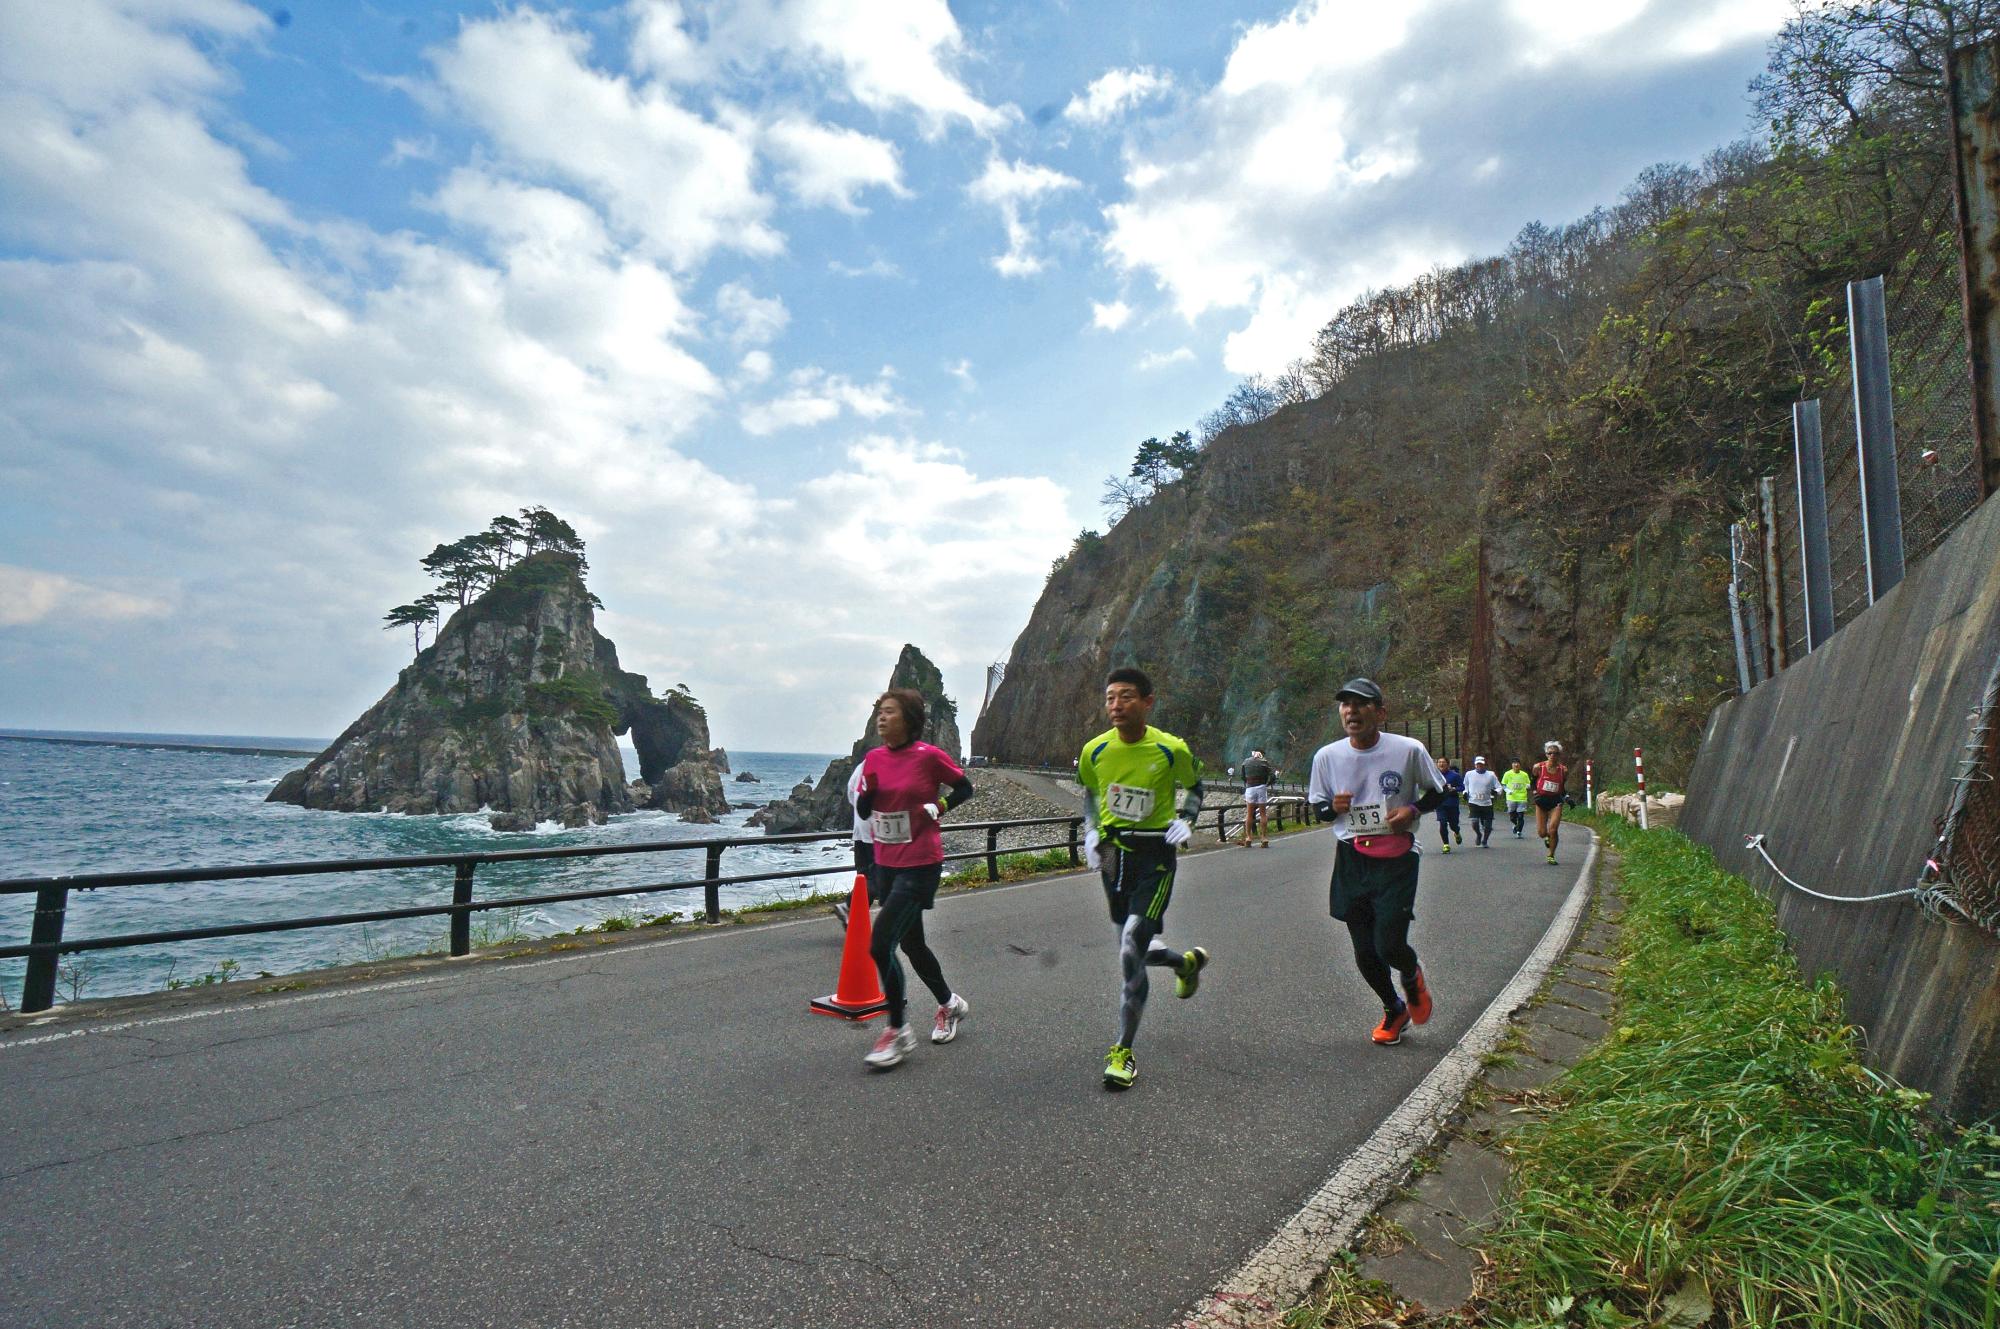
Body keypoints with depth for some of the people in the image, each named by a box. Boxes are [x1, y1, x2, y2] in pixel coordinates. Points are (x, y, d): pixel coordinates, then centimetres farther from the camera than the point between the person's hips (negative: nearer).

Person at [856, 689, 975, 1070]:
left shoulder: (928, 756, -12)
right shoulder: (874, 757, 3)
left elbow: (965, 787, 2)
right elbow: (863, 811, 6)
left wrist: (939, 807, -11)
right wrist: (868, 788, -12)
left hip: (920, 865, -7)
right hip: (885, 863, 7)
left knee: (880, 945, -13)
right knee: (911, 943, 19)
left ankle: (898, 1032, 4)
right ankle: (949, 1004, 42)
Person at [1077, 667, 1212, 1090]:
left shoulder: (1171, 749, -12)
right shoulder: (1095, 750, -4)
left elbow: (1194, 785, 8)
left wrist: (1185, 820, -8)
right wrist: (1091, 832, 3)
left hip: (1155, 854, -4)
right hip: (1112, 853, 5)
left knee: (1131, 949, -16)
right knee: (1134, 950, 15)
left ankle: (1123, 1052, -2)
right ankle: (1188, 961, 49)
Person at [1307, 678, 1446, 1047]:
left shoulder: (1409, 750, -9)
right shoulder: (1327, 756, -4)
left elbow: (1438, 791, 6)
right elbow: (1318, 806, 9)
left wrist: (1412, 809, -13)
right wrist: (1333, 807, -14)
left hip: (1396, 859, -3)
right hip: (1351, 860, 3)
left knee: (1389, 946, -10)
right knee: (1364, 952, 9)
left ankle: (1412, 976, 29)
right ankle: (1394, 1009, 38)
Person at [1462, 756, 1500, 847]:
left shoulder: (1491, 775, 2)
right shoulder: (1469, 774, 5)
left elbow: (1499, 787, 5)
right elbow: (1465, 786, 20)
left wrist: (1495, 791, -16)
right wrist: (1465, 793, 2)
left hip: (1487, 803, 1)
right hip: (1474, 803, -1)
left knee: (1487, 826, 3)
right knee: (1474, 822, -18)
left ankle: (1484, 841, 30)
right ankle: (1478, 834, 15)